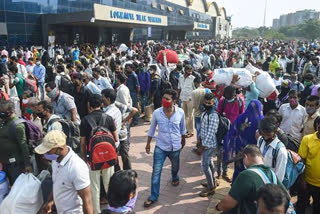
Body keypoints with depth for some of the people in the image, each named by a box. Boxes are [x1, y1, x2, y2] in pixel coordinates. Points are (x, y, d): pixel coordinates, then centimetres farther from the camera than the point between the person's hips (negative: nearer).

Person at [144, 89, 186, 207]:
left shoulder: (180, 112, -15)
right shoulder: (156, 113, -15)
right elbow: (152, 129, 0)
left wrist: (183, 140, 16)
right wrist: (148, 144, 6)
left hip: (175, 147, 1)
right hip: (160, 147, -1)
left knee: (175, 167, 25)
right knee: (156, 172, -1)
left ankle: (175, 178, 60)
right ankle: (153, 196, 15)